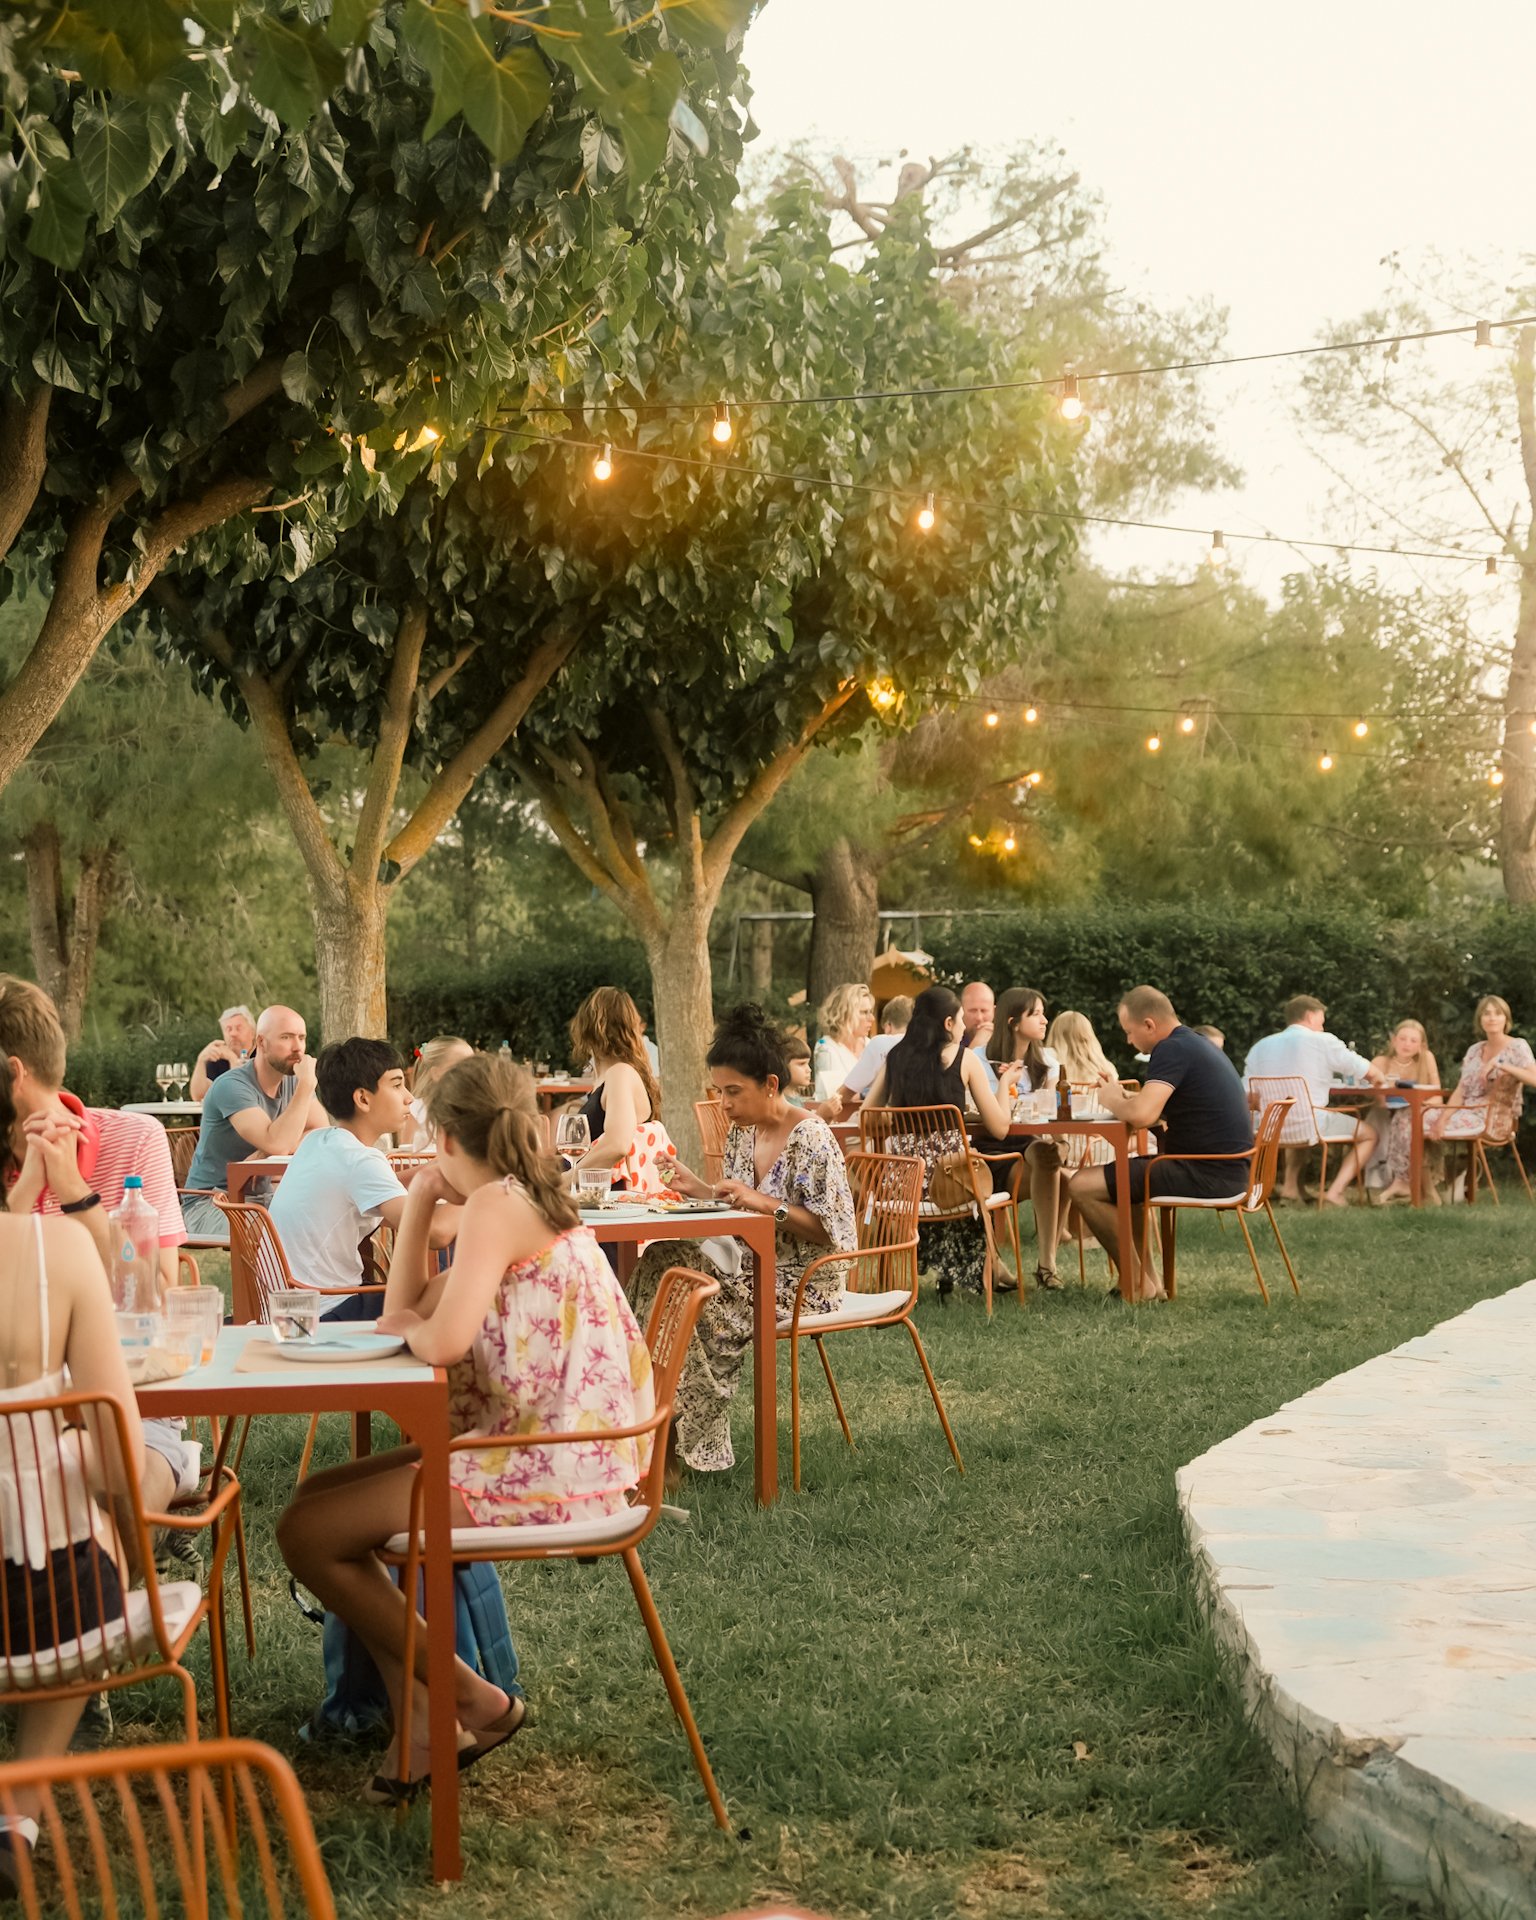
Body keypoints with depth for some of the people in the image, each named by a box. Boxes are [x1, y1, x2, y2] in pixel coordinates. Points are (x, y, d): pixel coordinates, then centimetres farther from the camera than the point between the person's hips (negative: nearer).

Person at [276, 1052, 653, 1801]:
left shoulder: (496, 1205, -14)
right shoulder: (528, 1203, 17)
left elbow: (443, 1340, -27)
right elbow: (404, 1314, 18)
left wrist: (411, 1330, -4)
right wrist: (418, 1203, 11)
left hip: (548, 1472, -11)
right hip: (553, 1451, 11)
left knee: (307, 1535, -6)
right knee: (319, 1495, 16)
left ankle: (476, 1704, 5)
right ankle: (418, 1721, 13)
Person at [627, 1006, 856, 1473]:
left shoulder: (810, 1138, -15)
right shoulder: (742, 1133, 10)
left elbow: (832, 1231, -17)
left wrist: (766, 1203, -25)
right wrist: (701, 1190, 0)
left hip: (803, 1283, -8)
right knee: (659, 1262, -15)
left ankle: (698, 1444, -9)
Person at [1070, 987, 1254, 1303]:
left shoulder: (1172, 1049, -14)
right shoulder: (1199, 1045, 17)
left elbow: (1142, 1114, -26)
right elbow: (1157, 1107, 27)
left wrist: (1113, 1101, -5)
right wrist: (1125, 1096, 10)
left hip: (1206, 1175, -11)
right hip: (1229, 1169, 11)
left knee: (1082, 1186, -10)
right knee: (1120, 1174, 30)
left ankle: (1139, 1284, 0)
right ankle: (1149, 1279, 22)